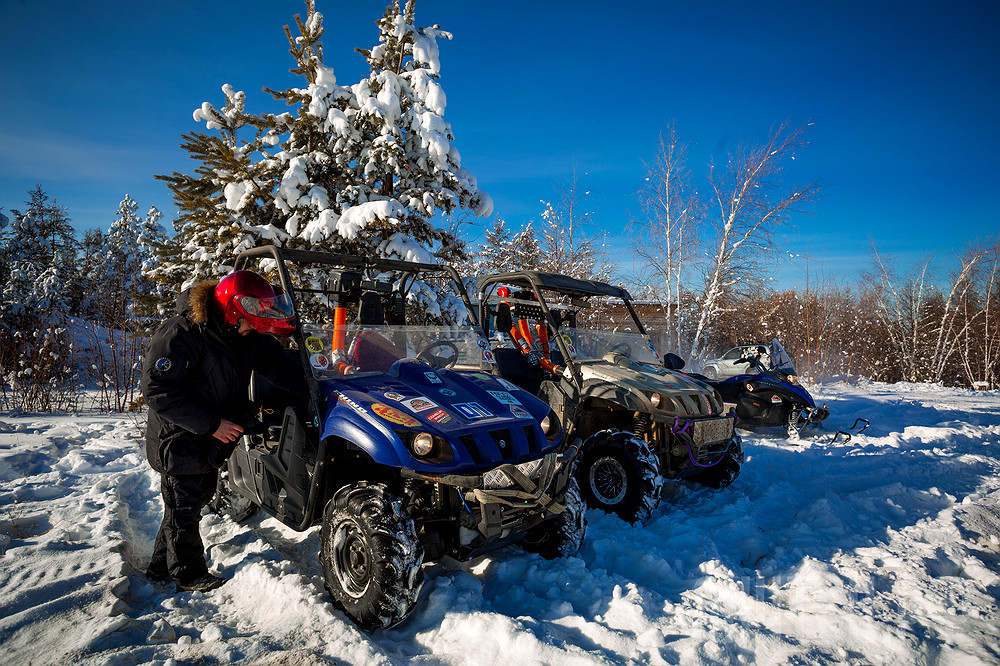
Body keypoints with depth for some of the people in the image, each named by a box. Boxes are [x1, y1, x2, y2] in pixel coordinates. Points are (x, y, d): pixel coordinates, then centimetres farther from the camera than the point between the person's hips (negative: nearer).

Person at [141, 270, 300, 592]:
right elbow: (157, 389, -25)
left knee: (197, 497, 19)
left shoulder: (247, 336, -3)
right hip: (179, 438, -8)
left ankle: (161, 566, 38)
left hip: (211, 437, 8)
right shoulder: (180, 334, -24)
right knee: (184, 507, 5)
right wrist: (211, 423, -28)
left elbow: (278, 363, 2)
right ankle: (189, 574, 24)